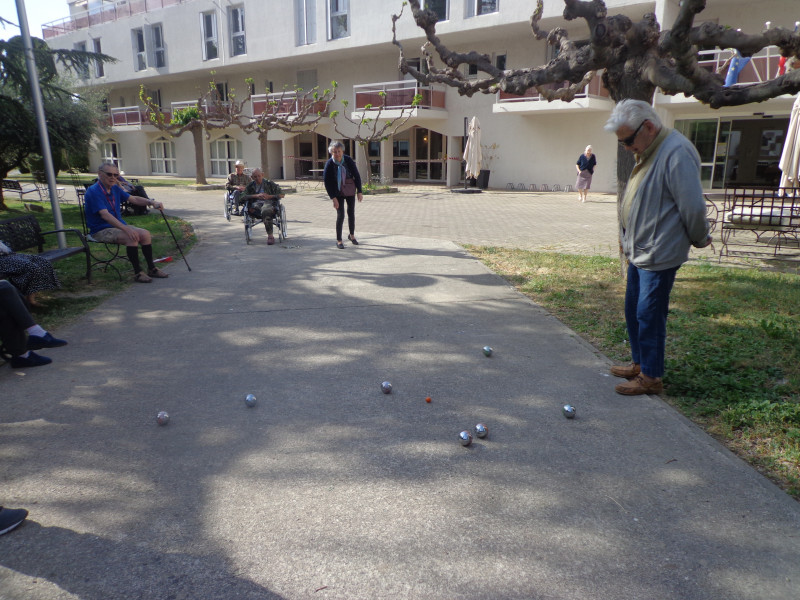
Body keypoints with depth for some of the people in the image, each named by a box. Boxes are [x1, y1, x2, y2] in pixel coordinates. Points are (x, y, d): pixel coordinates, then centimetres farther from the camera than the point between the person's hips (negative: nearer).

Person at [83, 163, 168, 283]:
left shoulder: (115, 189, 10)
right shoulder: (93, 192, -16)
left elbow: (134, 199, 12)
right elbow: (105, 215, -27)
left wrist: (151, 202, -9)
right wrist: (126, 229, -37)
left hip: (118, 225, 8)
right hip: (101, 231, -8)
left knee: (145, 234, -12)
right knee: (132, 236, -30)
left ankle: (151, 268, -2)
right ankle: (137, 273, -22)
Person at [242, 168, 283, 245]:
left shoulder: (270, 184, 15)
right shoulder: (250, 186, 22)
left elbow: (281, 195, 9)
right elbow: (243, 197, 8)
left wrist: (269, 196, -4)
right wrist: (256, 196, -6)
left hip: (269, 202, -2)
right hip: (256, 203, 3)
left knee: (265, 211, -39)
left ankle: (270, 236, -35)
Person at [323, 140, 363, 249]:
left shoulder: (348, 161, -10)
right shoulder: (329, 164, -15)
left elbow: (357, 176, -3)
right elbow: (327, 182, -13)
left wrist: (359, 191, -5)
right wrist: (333, 198, -17)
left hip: (350, 191, 3)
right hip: (338, 193, -3)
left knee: (351, 213, 13)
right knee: (340, 215, -7)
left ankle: (352, 235, 34)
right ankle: (338, 240, 3)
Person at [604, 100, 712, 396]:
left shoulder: (676, 152, -20)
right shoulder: (648, 153, 12)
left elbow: (693, 206, -19)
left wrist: (699, 239, -5)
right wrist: (629, 239, 17)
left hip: (659, 255, -10)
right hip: (639, 251, 10)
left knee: (649, 314, -2)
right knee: (633, 311, 17)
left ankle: (651, 376, 11)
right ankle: (639, 363, 32)